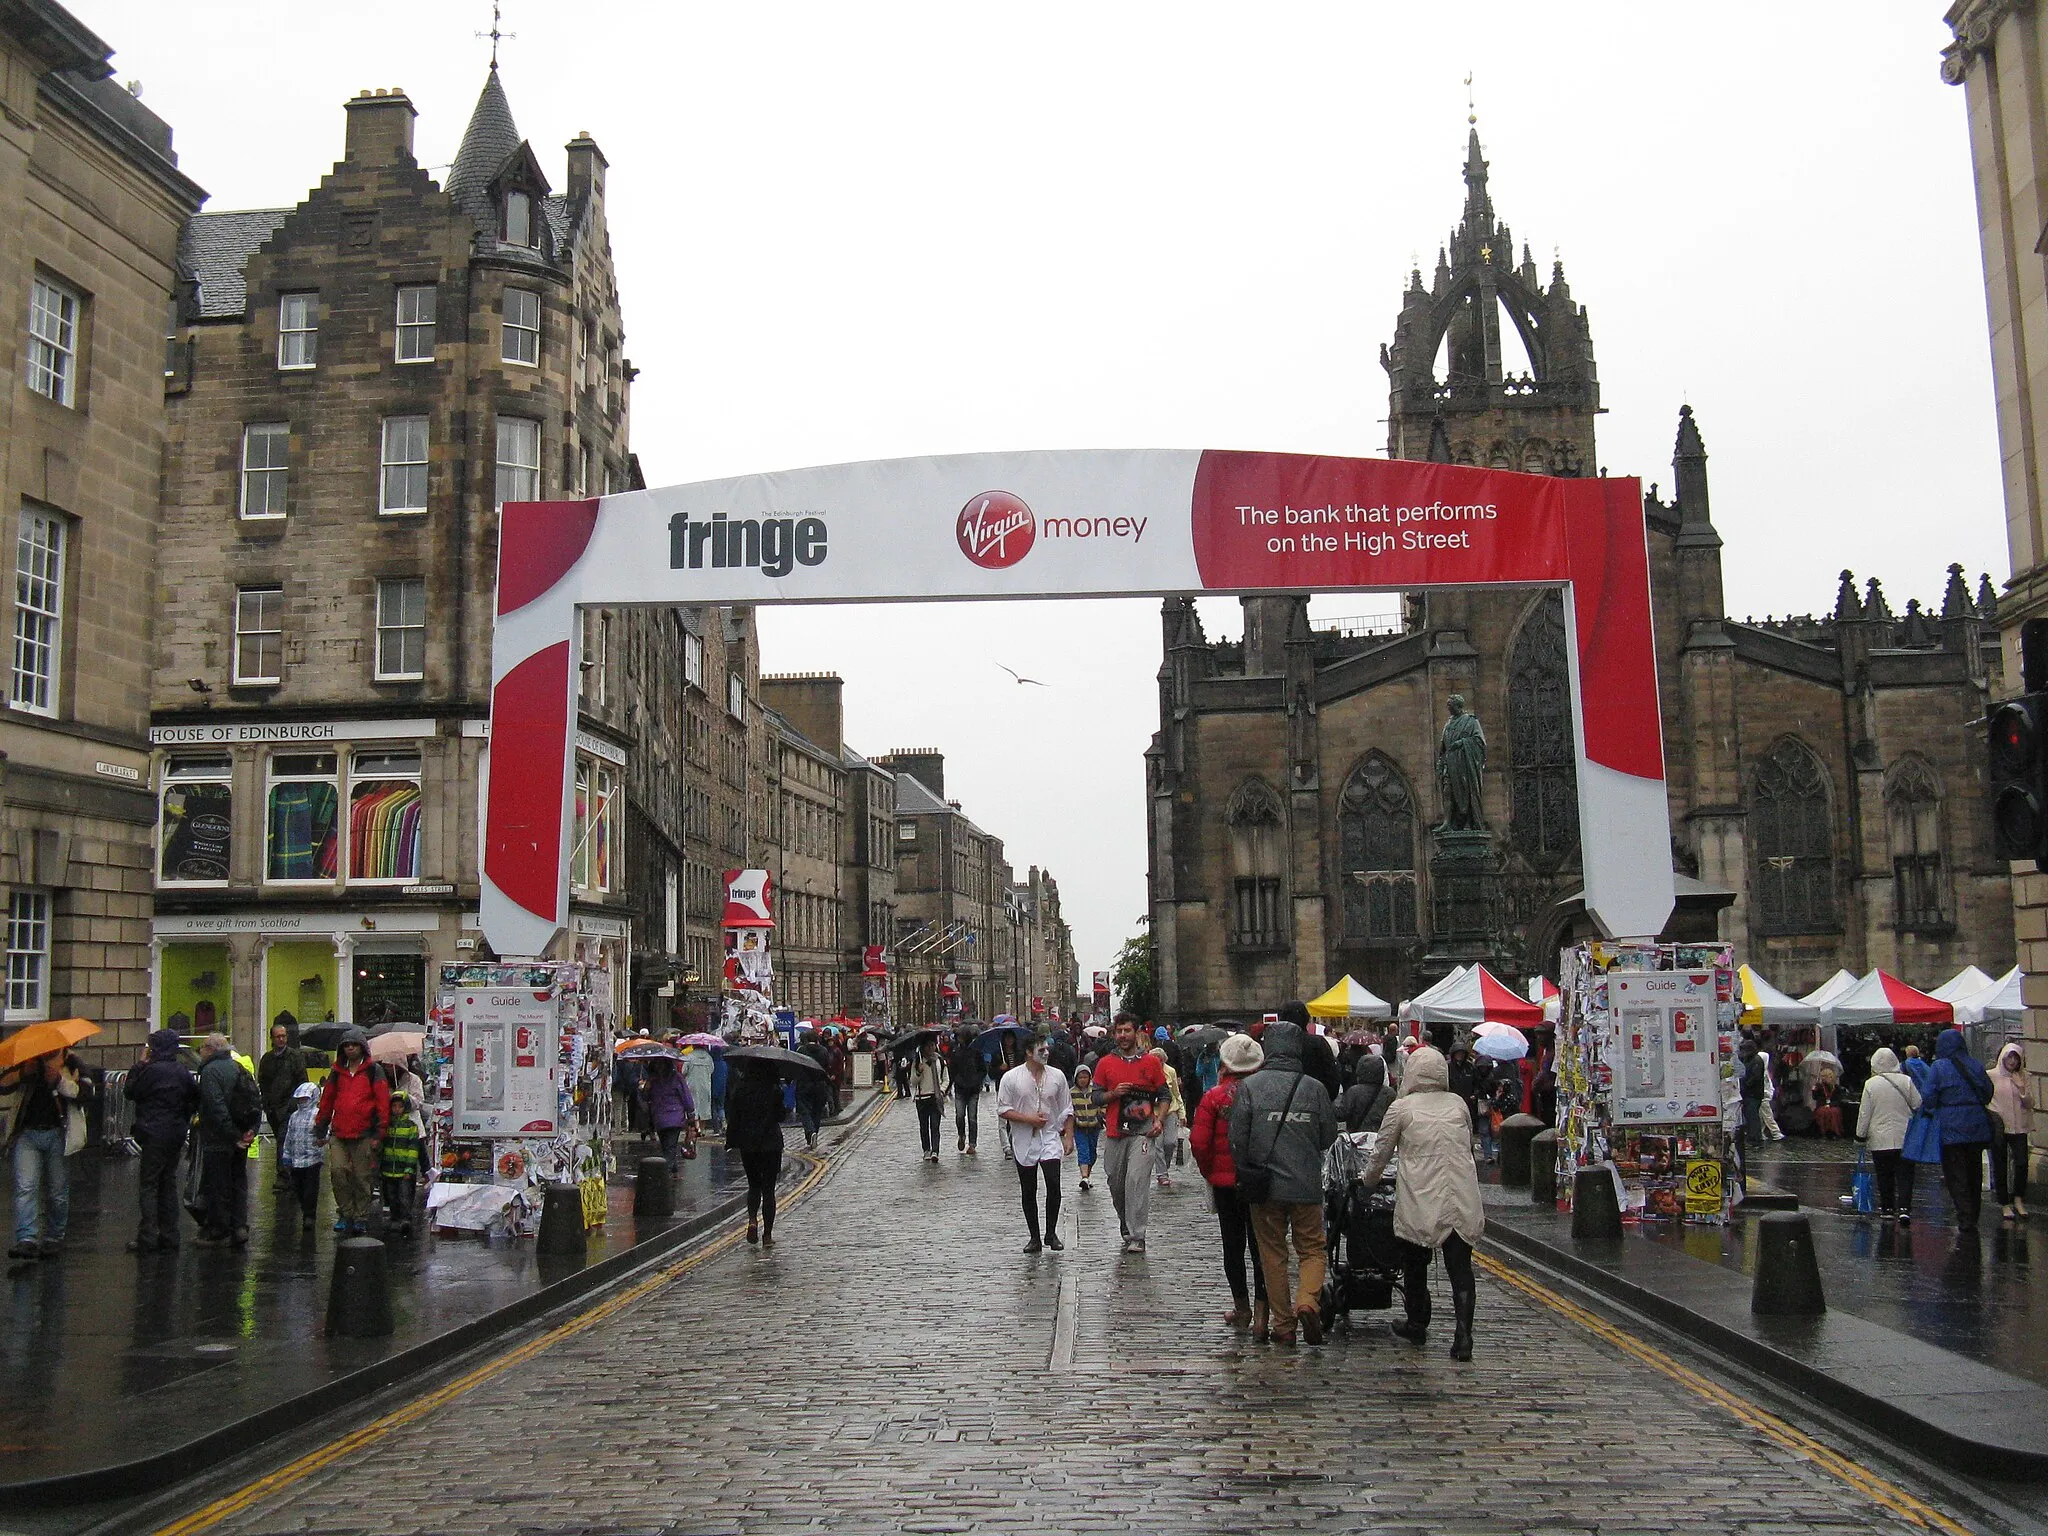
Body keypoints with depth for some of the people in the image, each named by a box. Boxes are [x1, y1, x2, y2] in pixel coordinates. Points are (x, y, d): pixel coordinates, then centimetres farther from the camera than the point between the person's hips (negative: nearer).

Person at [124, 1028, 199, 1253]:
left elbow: (131, 1091, -4)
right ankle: (169, 1236, 13)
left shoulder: (152, 1070, -14)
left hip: (154, 1134, -6)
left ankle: (147, 1238, -4)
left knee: (149, 1185, -2)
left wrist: (141, 1065, 2)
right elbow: (195, 1097, 13)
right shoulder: (183, 1071, 6)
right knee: (169, 1184, 12)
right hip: (176, 1134, 6)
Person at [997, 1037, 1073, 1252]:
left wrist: (1069, 1136, 3)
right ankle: (1034, 1238, 17)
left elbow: (1067, 1110, 10)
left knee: (1053, 1184, -15)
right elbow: (1002, 1110, -3)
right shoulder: (1011, 1078, -3)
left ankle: (1051, 1233, 0)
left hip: (1050, 1138, 0)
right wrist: (1028, 1119, -13)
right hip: (1024, 1141, 0)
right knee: (1028, 1192, 6)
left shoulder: (1057, 1076, 4)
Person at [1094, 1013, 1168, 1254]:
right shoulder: (1105, 1064, 8)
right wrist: (1113, 1094, -8)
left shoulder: (1151, 1062, 6)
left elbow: (1163, 1095, 10)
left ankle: (1136, 1236, -12)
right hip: (1116, 1132, 3)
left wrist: (1158, 1119, -5)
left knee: (1137, 1180, -14)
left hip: (1143, 1132, -3)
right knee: (1115, 1183, 8)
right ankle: (1126, 1226, 29)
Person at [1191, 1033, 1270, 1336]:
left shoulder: (1214, 1097, -9)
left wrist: (1210, 1172, 3)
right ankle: (1261, 1317, -4)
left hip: (1225, 1182, 0)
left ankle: (1242, 1309, 22)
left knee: (1233, 1245, 12)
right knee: (1261, 1245, 3)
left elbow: (1200, 1142, -13)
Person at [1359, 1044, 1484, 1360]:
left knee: (1415, 1264, 16)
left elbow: (1381, 1153, 7)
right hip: (1462, 1199, 2)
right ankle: (1463, 1335, -8)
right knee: (1460, 1268, 3)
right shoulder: (1458, 1104, 8)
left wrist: (1367, 1180, 25)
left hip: (1420, 1200, -2)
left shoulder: (1402, 1108, 0)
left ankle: (1417, 1324, 29)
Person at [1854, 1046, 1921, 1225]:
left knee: (1884, 1176, 11)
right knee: (1904, 1176, 1)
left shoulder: (1871, 1084, -6)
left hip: (1880, 1139, 0)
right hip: (1904, 1139, 1)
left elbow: (1864, 1113, -3)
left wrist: (1860, 1136, 6)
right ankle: (1904, 1208, -12)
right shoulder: (1906, 1081, -4)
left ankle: (1887, 1208, 16)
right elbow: (1918, 1106, 0)